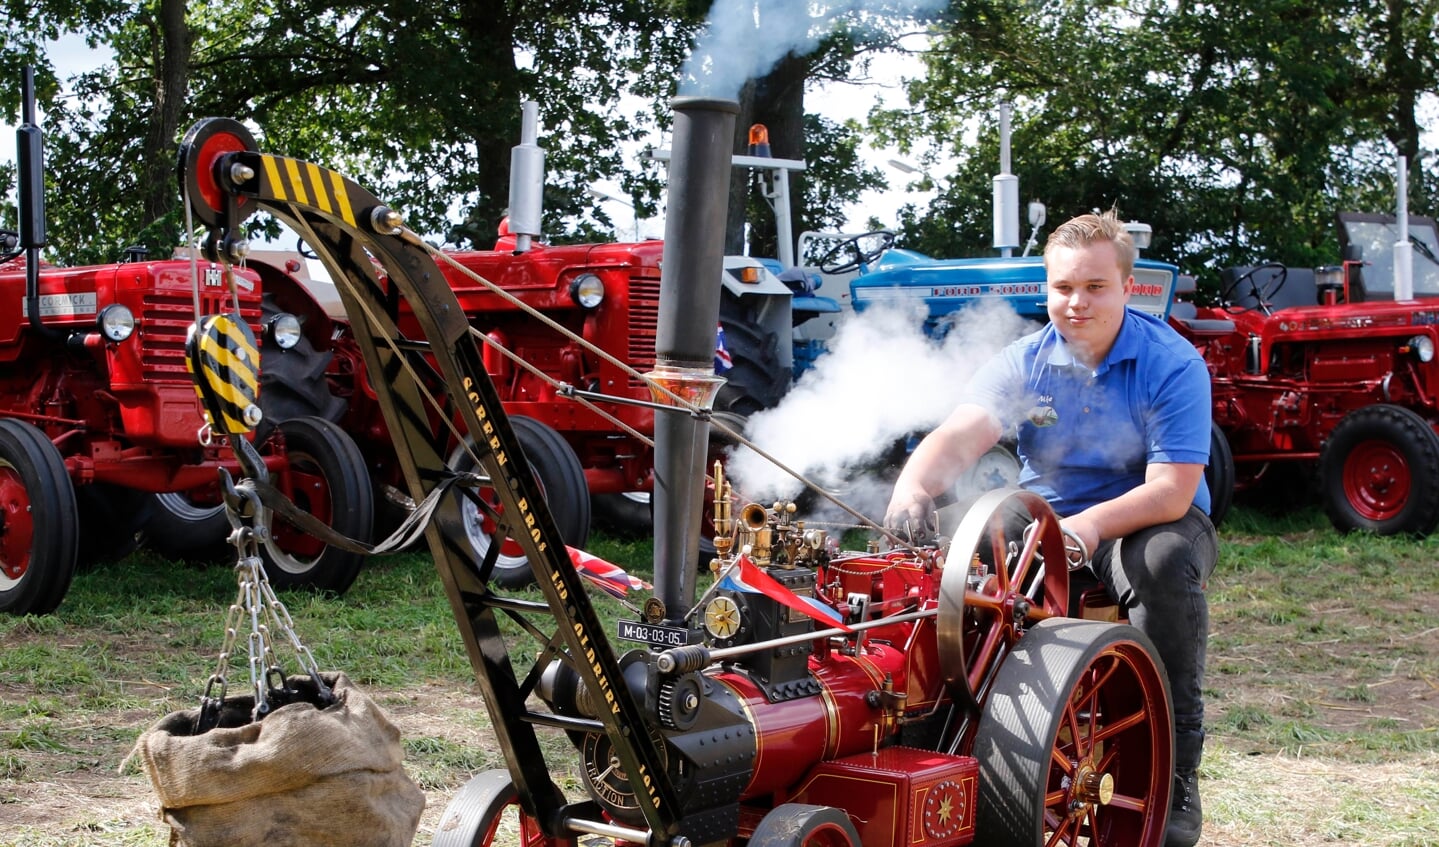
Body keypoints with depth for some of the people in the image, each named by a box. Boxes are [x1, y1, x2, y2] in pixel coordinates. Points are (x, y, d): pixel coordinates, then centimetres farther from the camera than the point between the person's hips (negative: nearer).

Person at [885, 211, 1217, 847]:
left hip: (1144, 523, -3)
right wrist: (912, 489, -42)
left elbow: (1172, 491, -21)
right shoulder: (1024, 362, -2)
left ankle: (1174, 782, -26)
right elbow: (959, 435, -19)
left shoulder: (1173, 365, -11)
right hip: (1042, 521, 3)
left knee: (1165, 561, -37)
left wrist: (1090, 525, -39)